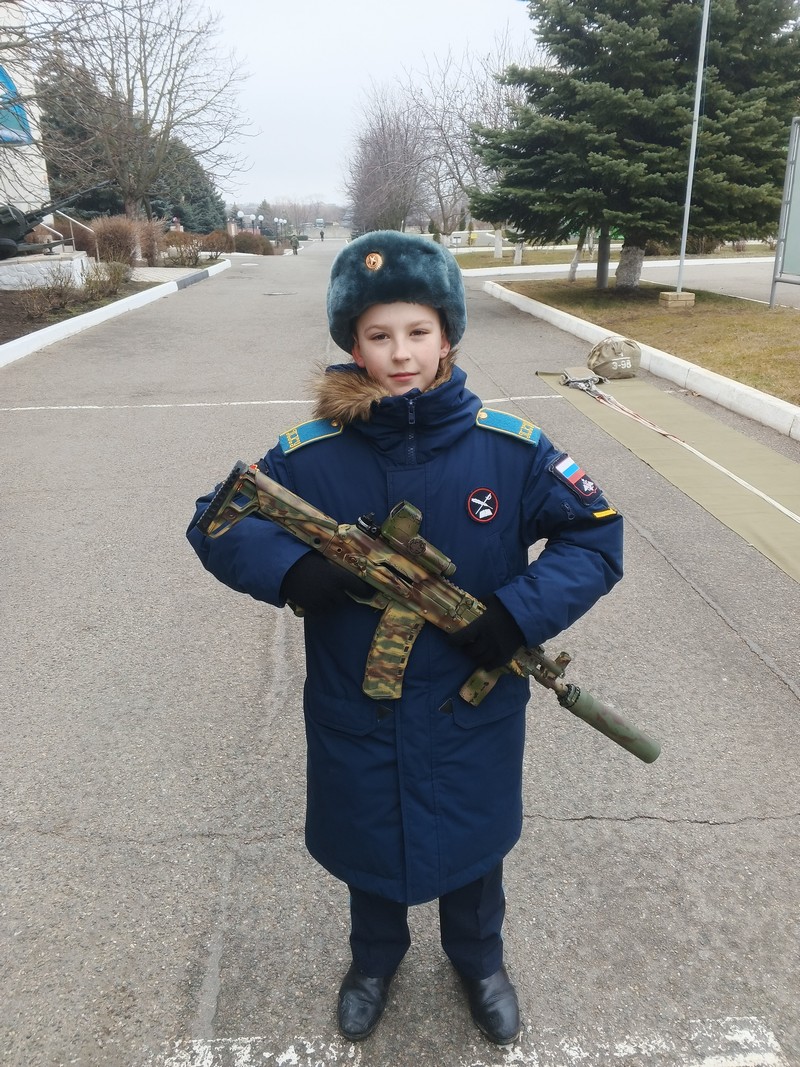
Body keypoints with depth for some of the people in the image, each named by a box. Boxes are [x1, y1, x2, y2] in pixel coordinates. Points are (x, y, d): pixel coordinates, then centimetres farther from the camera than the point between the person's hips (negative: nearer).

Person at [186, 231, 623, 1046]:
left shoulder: (509, 447, -15)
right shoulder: (310, 454, -14)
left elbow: (597, 534, -7)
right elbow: (217, 521, -3)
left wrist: (519, 613, -23)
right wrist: (289, 569, -25)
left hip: (472, 715, 0)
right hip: (354, 718, 1)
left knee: (472, 843, 24)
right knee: (367, 845, 24)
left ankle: (479, 959, 57)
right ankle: (374, 958, 58)